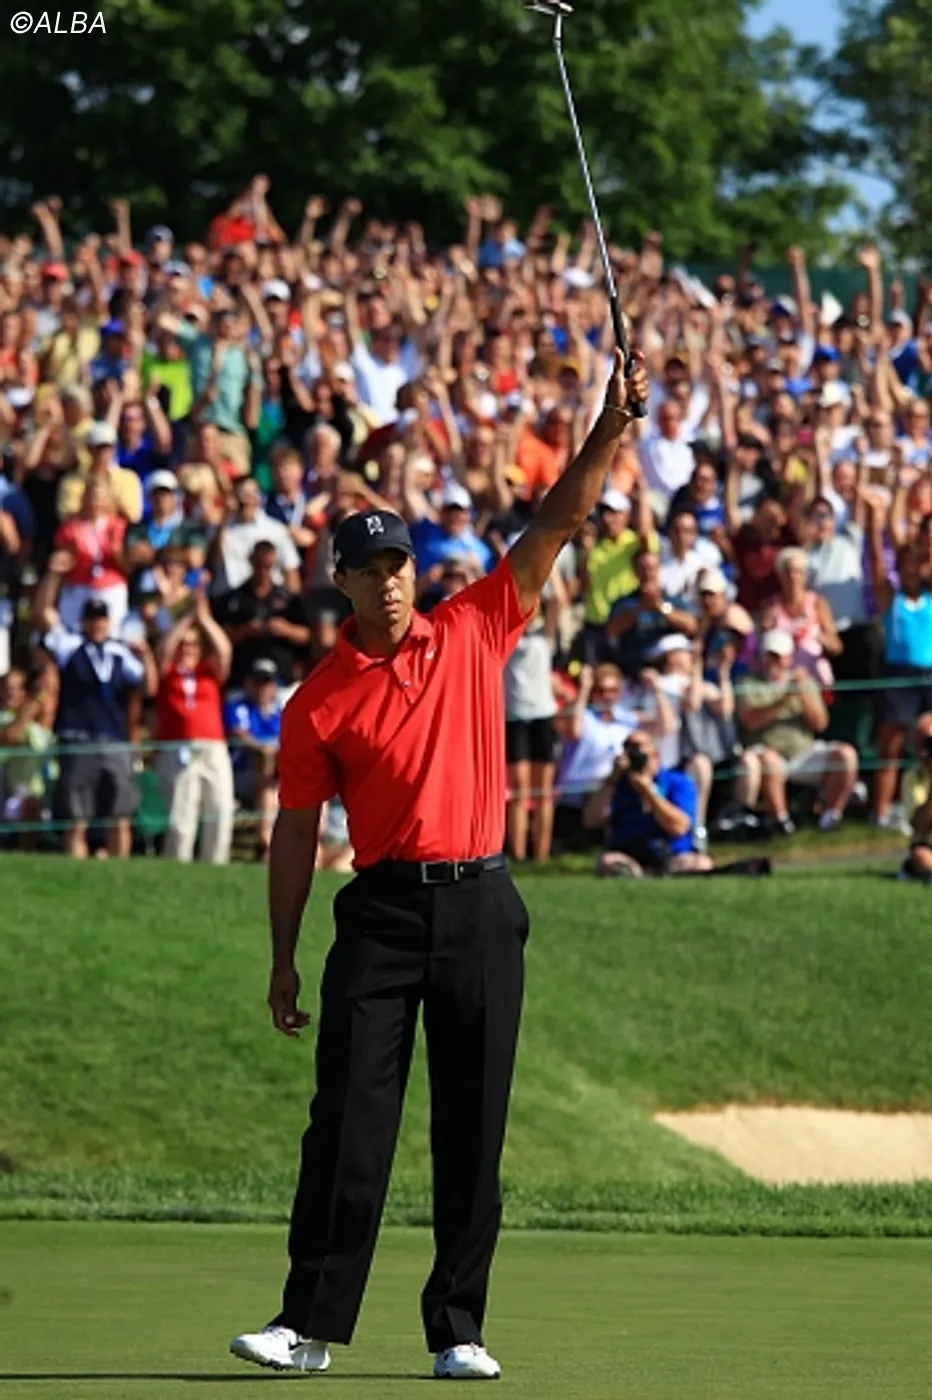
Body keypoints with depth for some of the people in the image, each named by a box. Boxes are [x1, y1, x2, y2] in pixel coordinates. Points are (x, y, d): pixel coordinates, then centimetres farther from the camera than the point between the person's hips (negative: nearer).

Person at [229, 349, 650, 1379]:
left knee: (473, 1127, 2)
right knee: (349, 1119, -6)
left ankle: (457, 1330, 7)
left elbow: (558, 524, 4)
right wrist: (284, 959, 4)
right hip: (381, 910, -1)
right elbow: (297, 835, 6)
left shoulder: (473, 634, 7)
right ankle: (310, 1323, -5)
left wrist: (611, 428, -7)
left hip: (480, 907, 2)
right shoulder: (320, 701, 3)